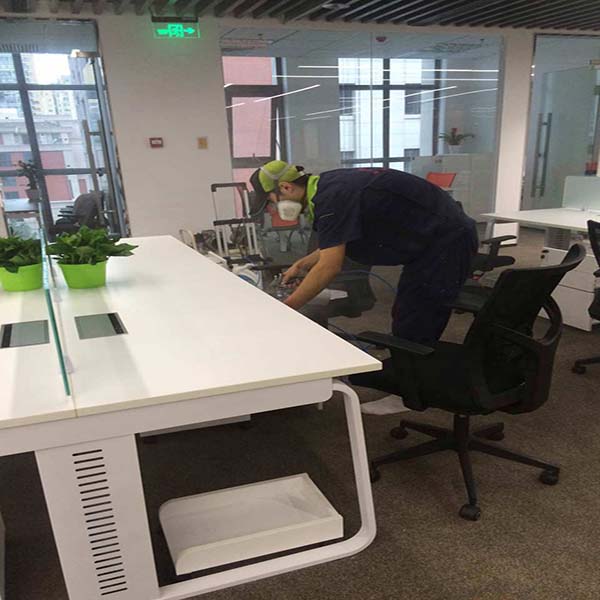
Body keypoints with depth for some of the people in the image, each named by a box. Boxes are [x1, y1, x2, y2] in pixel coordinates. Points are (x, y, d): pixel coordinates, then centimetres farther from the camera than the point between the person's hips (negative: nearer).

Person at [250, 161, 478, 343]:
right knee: (406, 321, 18)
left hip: (446, 241, -10)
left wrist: (284, 309, -20)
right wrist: (303, 264, 16)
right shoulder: (329, 186, 7)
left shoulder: (332, 196, -24)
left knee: (411, 334, -9)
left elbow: (330, 266, -27)